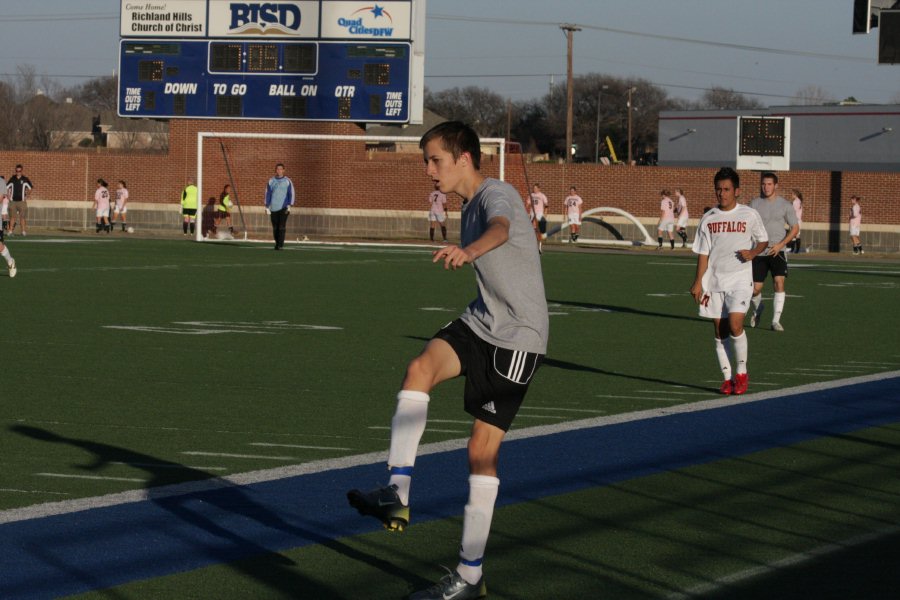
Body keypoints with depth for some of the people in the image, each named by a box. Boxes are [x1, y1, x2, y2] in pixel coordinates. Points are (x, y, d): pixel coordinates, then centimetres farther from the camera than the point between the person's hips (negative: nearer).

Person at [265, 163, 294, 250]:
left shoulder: (288, 181, 3)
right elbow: (268, 194, 10)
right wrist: (267, 207, 4)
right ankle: (277, 243, 20)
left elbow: (291, 194, 1)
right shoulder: (271, 181, 9)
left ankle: (281, 245, -12)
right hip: (274, 208, 2)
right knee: (275, 227, 4)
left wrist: (289, 206, -9)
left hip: (284, 208, -2)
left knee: (282, 227, -12)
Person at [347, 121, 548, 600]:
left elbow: (500, 230, -42)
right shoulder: (470, 206, 13)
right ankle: (396, 496, -34)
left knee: (483, 448, -5)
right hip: (479, 323, 7)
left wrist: (468, 251, -63)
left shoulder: (497, 195, -16)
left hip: (518, 336, -7)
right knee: (420, 368, -24)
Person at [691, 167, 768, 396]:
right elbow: (703, 253, 7)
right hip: (714, 280, 3)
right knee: (720, 330, 3)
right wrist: (698, 282, 1)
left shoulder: (749, 215, 0)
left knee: (735, 324, -17)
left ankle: (741, 373, 0)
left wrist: (752, 253, -10)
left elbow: (763, 240, 11)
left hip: (740, 279, -3)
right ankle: (727, 378, 11)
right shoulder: (708, 219, 5)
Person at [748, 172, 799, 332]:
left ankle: (776, 321, -14)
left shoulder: (785, 205, 1)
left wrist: (780, 244, -10)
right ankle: (757, 309, 34)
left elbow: (795, 228, 3)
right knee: (755, 288, 1)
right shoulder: (755, 203, 5)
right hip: (758, 252, 1)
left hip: (777, 251, -1)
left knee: (779, 282, -19)